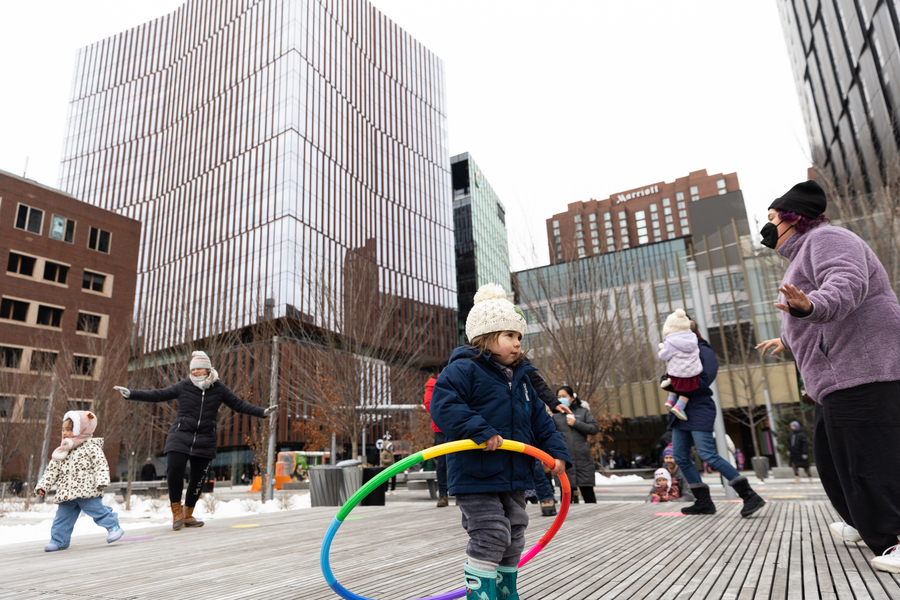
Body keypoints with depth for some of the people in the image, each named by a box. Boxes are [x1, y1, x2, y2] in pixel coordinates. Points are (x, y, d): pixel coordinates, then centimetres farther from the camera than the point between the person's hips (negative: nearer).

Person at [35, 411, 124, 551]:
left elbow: (101, 465, -11)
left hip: (87, 491, -6)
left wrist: (101, 481, -21)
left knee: (96, 509, -6)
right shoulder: (60, 452, 15)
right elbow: (52, 471, 17)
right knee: (62, 516, 10)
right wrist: (42, 486, 8)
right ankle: (58, 540, 25)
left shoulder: (91, 447, -6)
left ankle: (113, 527, 7)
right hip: (66, 494, 6)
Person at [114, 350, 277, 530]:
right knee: (174, 470, -17)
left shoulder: (219, 389, 2)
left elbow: (239, 405, 5)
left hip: (205, 441, 1)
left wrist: (263, 412, -2)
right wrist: (130, 394, -5)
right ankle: (176, 511, 6)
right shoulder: (183, 386, 0)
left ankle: (187, 515, 24)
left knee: (198, 479, 4)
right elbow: (157, 395, 2)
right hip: (180, 437, -1)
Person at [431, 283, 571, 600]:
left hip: (514, 478, 9)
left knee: (513, 539, 18)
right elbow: (443, 405, -26)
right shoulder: (464, 369, -13)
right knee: (490, 537, -9)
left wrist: (556, 451, 4)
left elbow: (541, 421, 16)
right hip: (476, 477, -8)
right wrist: (480, 431, -32)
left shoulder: (521, 378, 13)